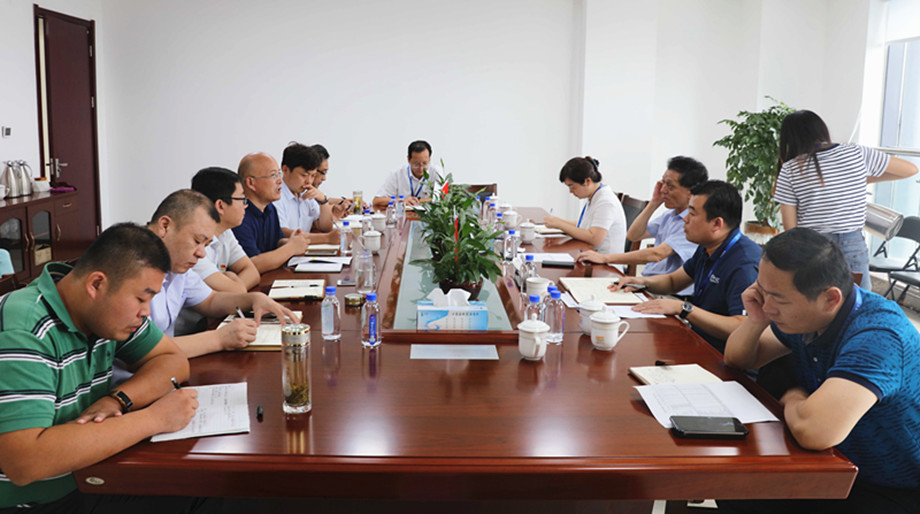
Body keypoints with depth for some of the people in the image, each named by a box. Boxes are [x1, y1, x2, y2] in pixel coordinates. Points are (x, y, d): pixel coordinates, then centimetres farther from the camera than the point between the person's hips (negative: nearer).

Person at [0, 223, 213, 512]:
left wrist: (118, 400, -17)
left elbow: (174, 361, 4)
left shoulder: (111, 308, -2)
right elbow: (24, 463, -36)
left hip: (87, 474, 7)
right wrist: (154, 418, -31)